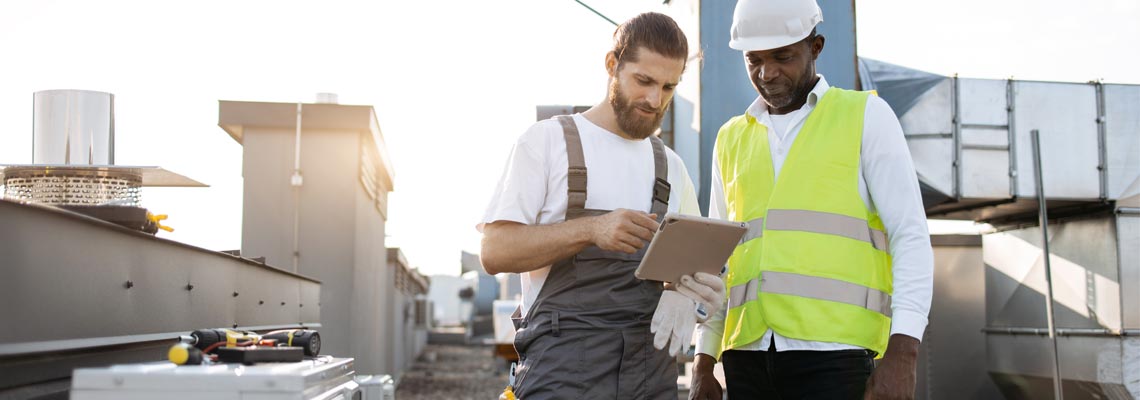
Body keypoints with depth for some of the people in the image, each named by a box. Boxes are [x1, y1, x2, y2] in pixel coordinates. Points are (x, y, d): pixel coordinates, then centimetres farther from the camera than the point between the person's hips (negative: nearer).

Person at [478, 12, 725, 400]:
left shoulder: (671, 166, 16)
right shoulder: (547, 140, 1)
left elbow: (696, 256, 20)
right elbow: (495, 251, -7)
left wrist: (698, 282, -6)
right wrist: (591, 229, -21)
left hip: (652, 366, 5)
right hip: (564, 362, -5)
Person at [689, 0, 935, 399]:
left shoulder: (866, 116, 5)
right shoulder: (732, 139, 17)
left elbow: (911, 239, -2)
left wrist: (901, 355, -14)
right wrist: (703, 365, 10)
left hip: (835, 350, -4)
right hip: (749, 352, 4)